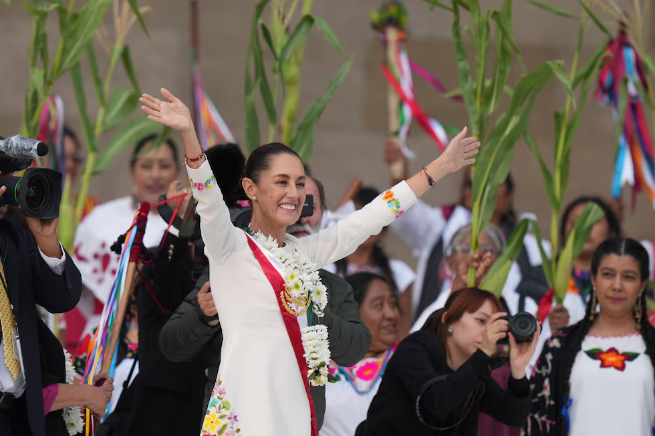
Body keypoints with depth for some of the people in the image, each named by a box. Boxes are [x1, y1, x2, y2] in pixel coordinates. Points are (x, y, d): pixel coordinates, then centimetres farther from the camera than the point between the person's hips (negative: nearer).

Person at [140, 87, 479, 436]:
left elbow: (373, 216, 19)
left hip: (297, 407, 7)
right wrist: (188, 134, -39)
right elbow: (209, 199, -22)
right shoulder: (231, 247, -3)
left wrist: (440, 167, 21)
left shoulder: (303, 252, 15)